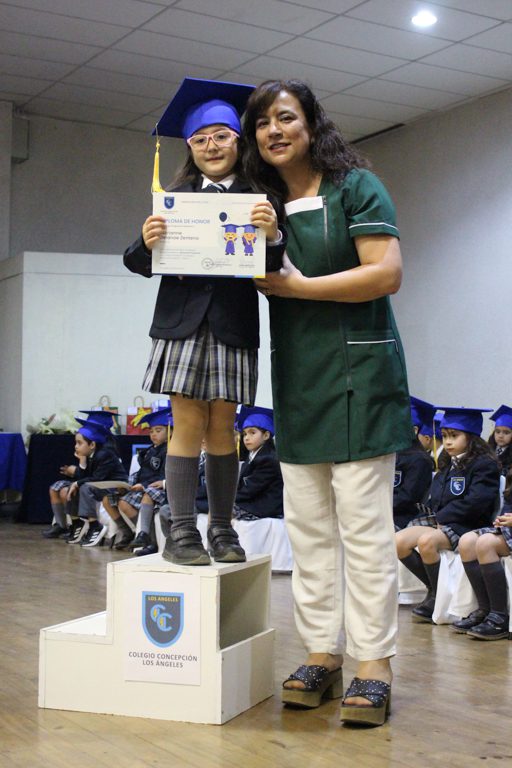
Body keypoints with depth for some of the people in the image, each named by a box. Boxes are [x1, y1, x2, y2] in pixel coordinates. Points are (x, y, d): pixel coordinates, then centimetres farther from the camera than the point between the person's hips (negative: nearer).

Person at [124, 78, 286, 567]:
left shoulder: (259, 198, 6)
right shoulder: (176, 197, 9)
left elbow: (276, 265, -4)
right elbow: (145, 264, 4)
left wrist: (273, 235, -24)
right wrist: (147, 244, -18)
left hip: (232, 324, 0)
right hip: (182, 320, 0)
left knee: (221, 428, 5)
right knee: (188, 425, 0)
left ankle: (222, 530, 14)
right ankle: (181, 532, 4)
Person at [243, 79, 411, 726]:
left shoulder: (355, 187, -2)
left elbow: (386, 273, -13)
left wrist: (297, 286, -12)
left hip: (358, 375, -6)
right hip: (297, 381, 6)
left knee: (363, 525, -5)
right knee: (307, 527, 6)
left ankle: (373, 664, 2)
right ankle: (322, 653, 15)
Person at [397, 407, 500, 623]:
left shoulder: (485, 464, -5)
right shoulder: (447, 466, 22)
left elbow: (476, 501, -17)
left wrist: (442, 516, -13)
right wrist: (431, 515, 1)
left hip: (465, 525, -8)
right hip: (439, 521, 8)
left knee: (426, 541, -34)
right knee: (398, 542, -15)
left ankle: (438, 596, -15)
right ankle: (434, 588, -1)